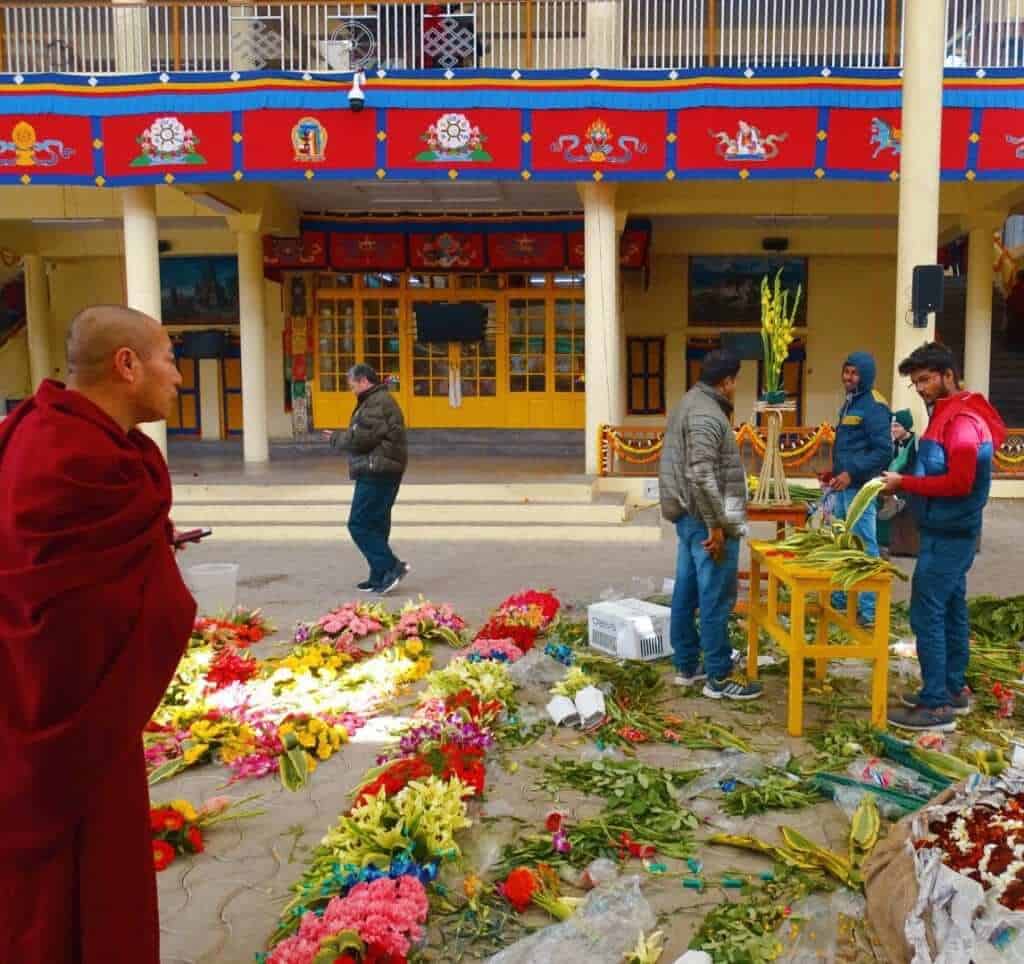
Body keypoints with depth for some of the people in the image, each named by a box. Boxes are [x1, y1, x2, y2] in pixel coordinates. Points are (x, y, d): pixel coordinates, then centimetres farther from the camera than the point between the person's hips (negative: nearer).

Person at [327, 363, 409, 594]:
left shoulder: (377, 404, -15)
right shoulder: (380, 401, 20)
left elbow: (361, 438, -21)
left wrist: (336, 438, -4)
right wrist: (342, 436, 10)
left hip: (376, 473, -11)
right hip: (380, 472, 11)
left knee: (360, 525, -8)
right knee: (375, 525, 13)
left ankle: (391, 567, -9)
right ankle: (380, 577, 18)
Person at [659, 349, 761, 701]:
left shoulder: (689, 404, 14)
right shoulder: (707, 414, -18)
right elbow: (701, 475, -26)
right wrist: (716, 525, -22)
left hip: (687, 516, 10)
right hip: (705, 520, -10)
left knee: (686, 593, 14)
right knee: (716, 599, -2)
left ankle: (686, 666, 24)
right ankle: (718, 678, 6)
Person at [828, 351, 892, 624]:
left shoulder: (873, 406, -14)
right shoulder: (849, 403, 16)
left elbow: (883, 451, -20)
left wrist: (852, 474, -23)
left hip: (860, 488, -10)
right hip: (844, 486, 10)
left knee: (863, 547, -5)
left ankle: (868, 609, 0)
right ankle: (840, 598, 26)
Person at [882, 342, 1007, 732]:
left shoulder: (962, 420, -18)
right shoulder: (946, 414, 14)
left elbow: (959, 483, -24)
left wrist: (904, 483, -18)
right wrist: (904, 483, 2)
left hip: (947, 535, -10)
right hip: (949, 532, 10)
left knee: (927, 615, -7)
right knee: (951, 610, 16)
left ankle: (936, 706, -2)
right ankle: (954, 690, 27)